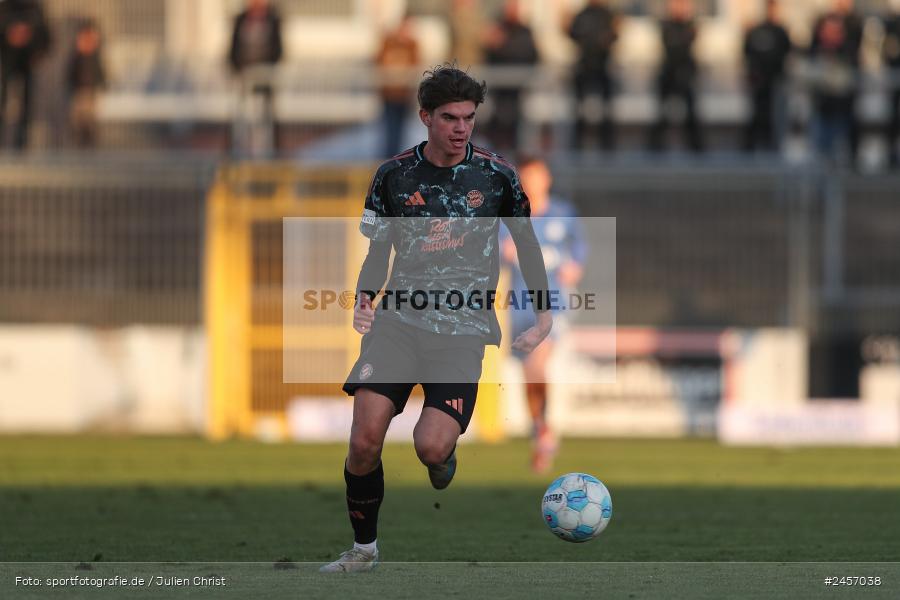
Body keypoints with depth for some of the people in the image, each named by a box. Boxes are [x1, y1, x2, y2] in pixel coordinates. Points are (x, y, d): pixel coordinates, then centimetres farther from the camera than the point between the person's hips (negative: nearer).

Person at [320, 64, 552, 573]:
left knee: (430, 448, -18)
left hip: (463, 329, -2)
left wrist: (544, 313, 9)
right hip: (398, 319, 2)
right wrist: (365, 298, -6)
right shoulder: (395, 175, 4)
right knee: (365, 439, -14)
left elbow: (526, 242, 14)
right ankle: (364, 548, 7)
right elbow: (379, 249, 13)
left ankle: (445, 453, 22)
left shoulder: (497, 175, 1)